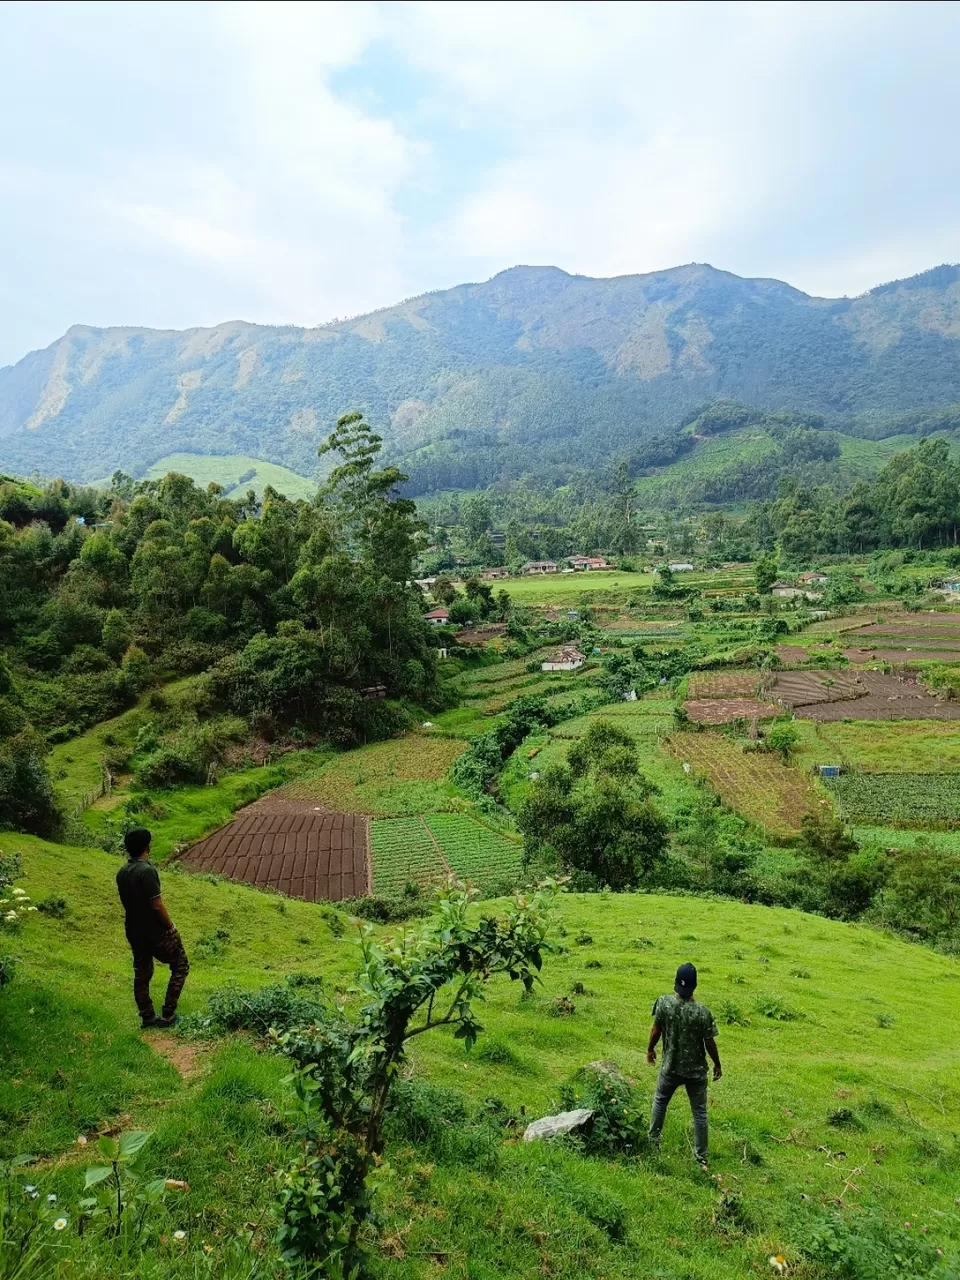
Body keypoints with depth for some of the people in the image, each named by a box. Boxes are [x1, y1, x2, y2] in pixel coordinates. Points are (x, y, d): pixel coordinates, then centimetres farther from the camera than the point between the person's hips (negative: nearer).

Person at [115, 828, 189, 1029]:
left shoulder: (121, 873, 0)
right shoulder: (147, 871, -25)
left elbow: (127, 903, 9)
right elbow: (157, 906, -24)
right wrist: (170, 926, -12)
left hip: (134, 932, 8)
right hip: (155, 932, -7)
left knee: (141, 974, 19)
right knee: (181, 966, 9)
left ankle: (147, 1017, 28)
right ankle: (167, 1015, 10)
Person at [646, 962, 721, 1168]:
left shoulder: (664, 1003, -19)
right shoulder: (702, 1012, -23)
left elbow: (656, 1030, -7)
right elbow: (709, 1043, -12)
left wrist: (650, 1049, 12)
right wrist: (717, 1064, 6)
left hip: (671, 1067, 1)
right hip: (696, 1070, -1)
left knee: (660, 1101, 26)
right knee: (699, 1112, 16)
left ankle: (653, 1140, 37)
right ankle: (701, 1156, 24)